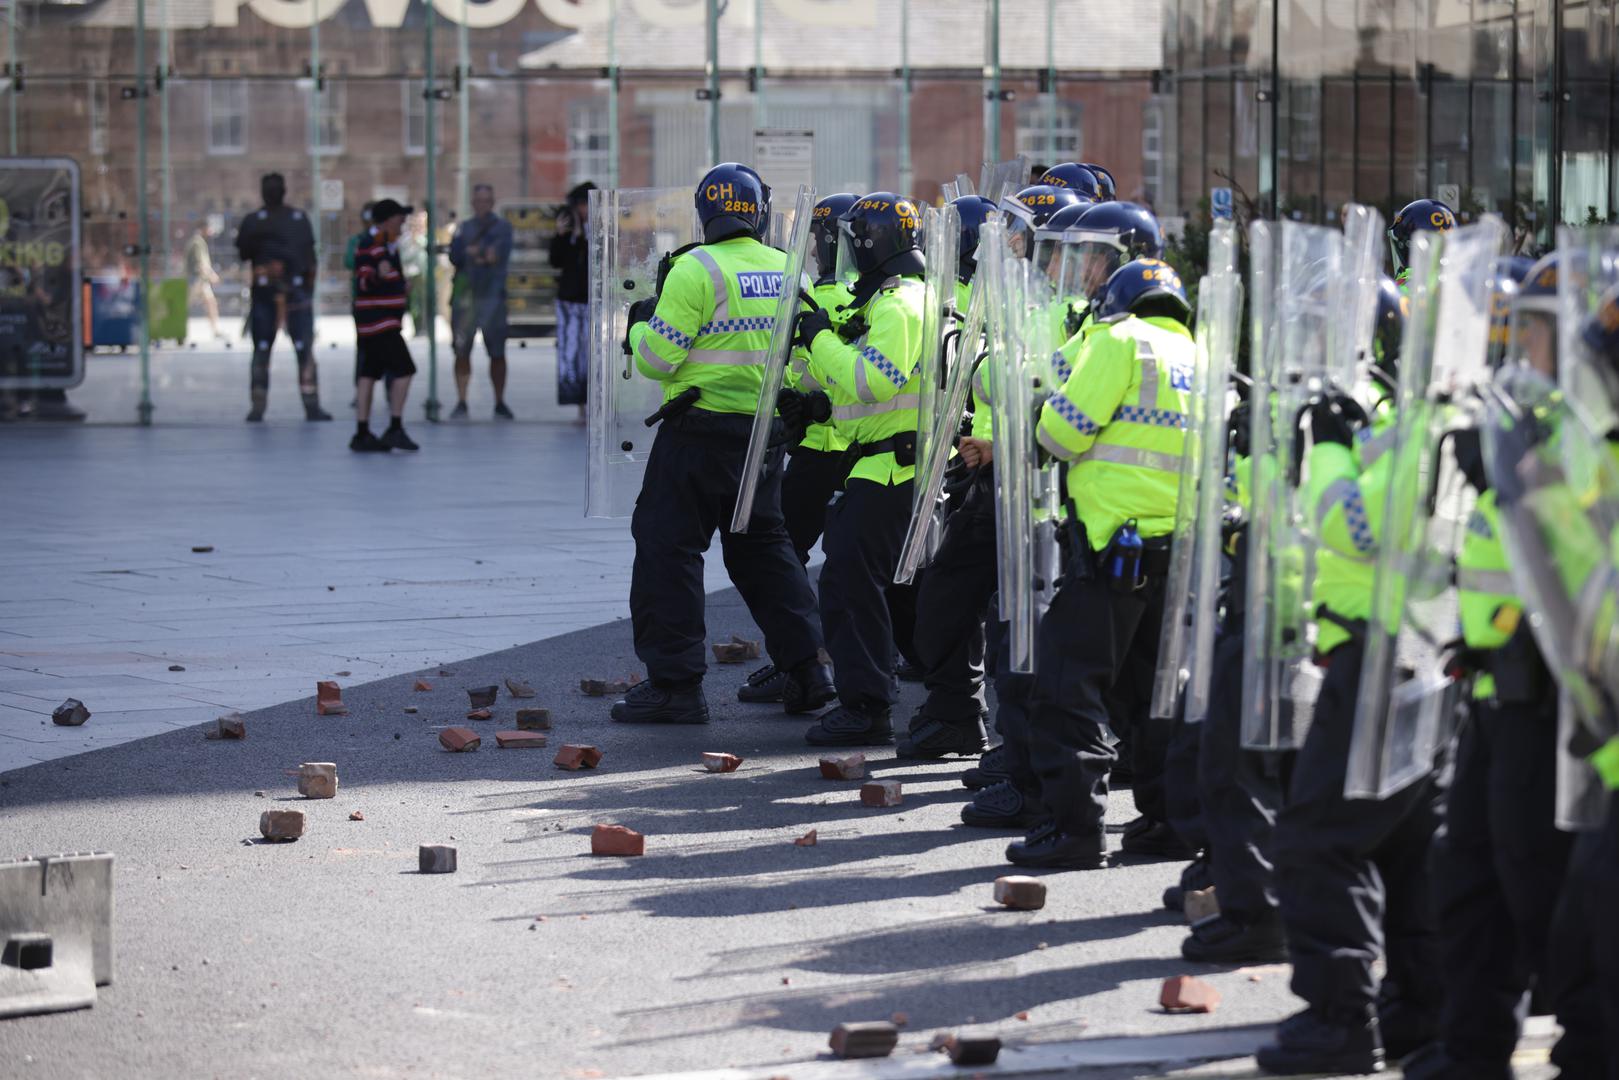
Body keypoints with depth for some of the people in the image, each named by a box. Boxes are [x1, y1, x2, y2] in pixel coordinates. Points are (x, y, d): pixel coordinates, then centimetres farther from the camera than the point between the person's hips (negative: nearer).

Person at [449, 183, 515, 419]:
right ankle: (461, 402, 4)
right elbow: (454, 257, 1)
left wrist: (471, 253, -3)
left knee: (497, 353, -1)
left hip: (492, 295, -2)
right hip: (464, 293, 2)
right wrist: (483, 254, -10)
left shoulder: (503, 227, 7)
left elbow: (499, 255, -8)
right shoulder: (464, 228, 14)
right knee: (462, 351, -1)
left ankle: (500, 404, 6)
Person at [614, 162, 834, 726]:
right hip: (767, 431, 6)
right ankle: (805, 668, 17)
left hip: (702, 428, -6)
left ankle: (675, 683, -2)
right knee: (762, 543, 19)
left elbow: (659, 358, -14)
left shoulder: (696, 270, -13)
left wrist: (641, 325, 6)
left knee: (667, 546, 1)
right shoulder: (787, 272, 5)